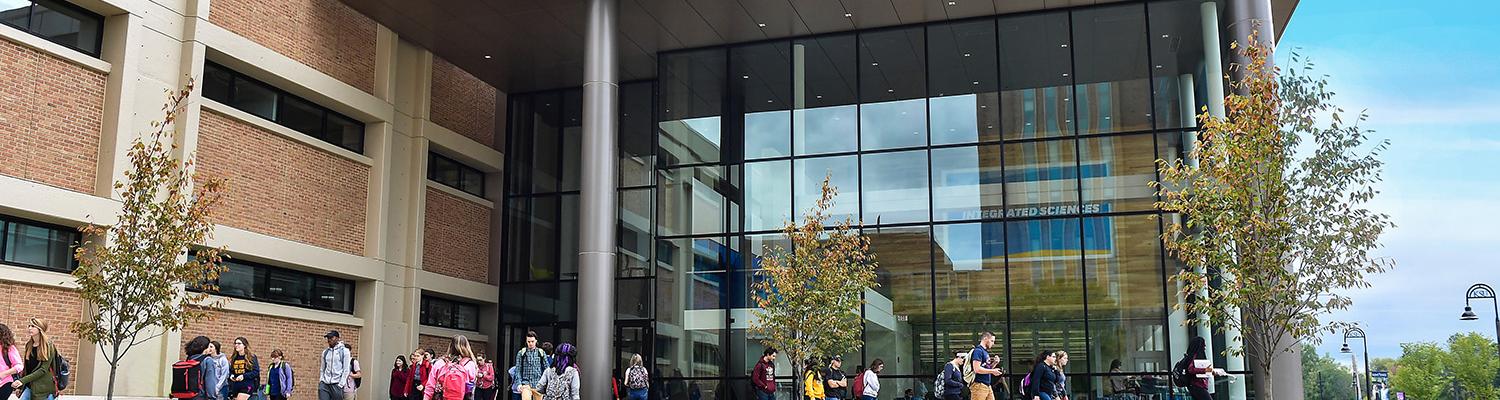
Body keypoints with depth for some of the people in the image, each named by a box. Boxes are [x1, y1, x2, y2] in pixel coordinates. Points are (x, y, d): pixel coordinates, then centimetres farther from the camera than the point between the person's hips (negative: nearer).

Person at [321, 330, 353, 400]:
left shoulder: (344, 351, -1)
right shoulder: (325, 352, 13)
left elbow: (346, 370, -4)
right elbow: (322, 369, 21)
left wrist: (340, 384, -10)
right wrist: (321, 380, 8)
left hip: (336, 384, -4)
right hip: (324, 384, 4)